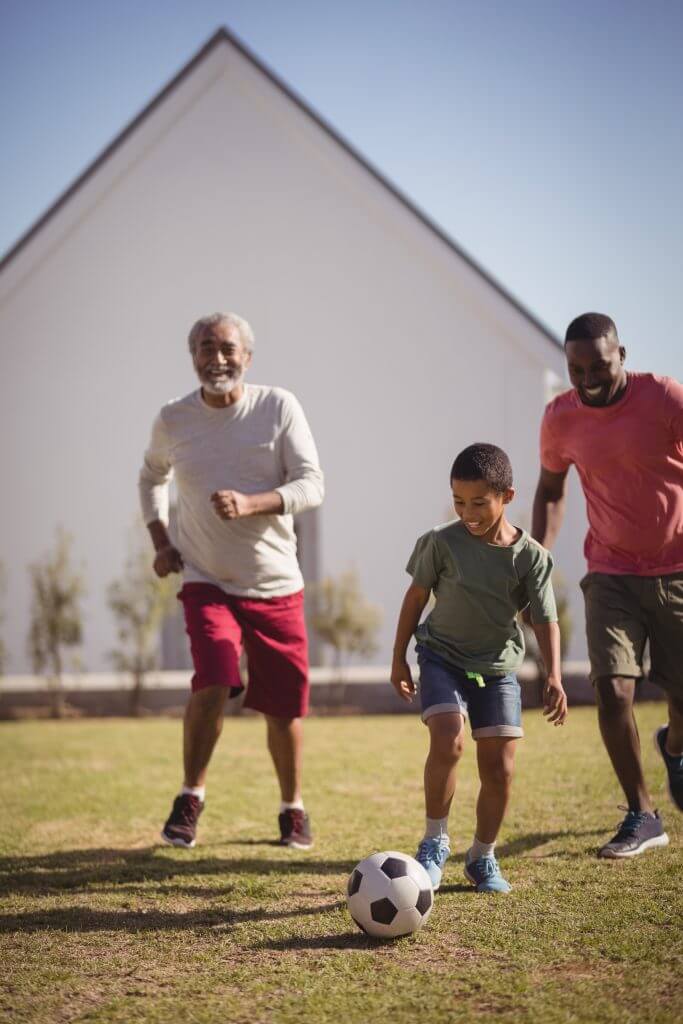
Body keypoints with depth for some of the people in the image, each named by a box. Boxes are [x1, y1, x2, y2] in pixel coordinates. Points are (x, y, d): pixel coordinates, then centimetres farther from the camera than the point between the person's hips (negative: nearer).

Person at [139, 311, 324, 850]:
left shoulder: (279, 407, -6)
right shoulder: (173, 419, 0)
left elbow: (312, 485, -11)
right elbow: (152, 476, 20)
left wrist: (251, 503, -27)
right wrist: (160, 539, 7)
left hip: (276, 583, 0)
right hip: (207, 582, 0)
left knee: (284, 705, 5)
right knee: (213, 685, -21)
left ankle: (293, 808, 27)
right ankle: (190, 799, 0)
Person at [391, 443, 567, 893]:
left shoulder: (530, 556, -9)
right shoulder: (443, 542, -11)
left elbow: (546, 620, -7)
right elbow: (417, 594, 1)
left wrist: (554, 677, -19)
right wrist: (399, 658, 5)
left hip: (498, 668, 2)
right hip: (443, 658, -2)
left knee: (499, 768, 0)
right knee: (447, 743, -23)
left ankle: (483, 856, 20)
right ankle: (435, 840, -5)